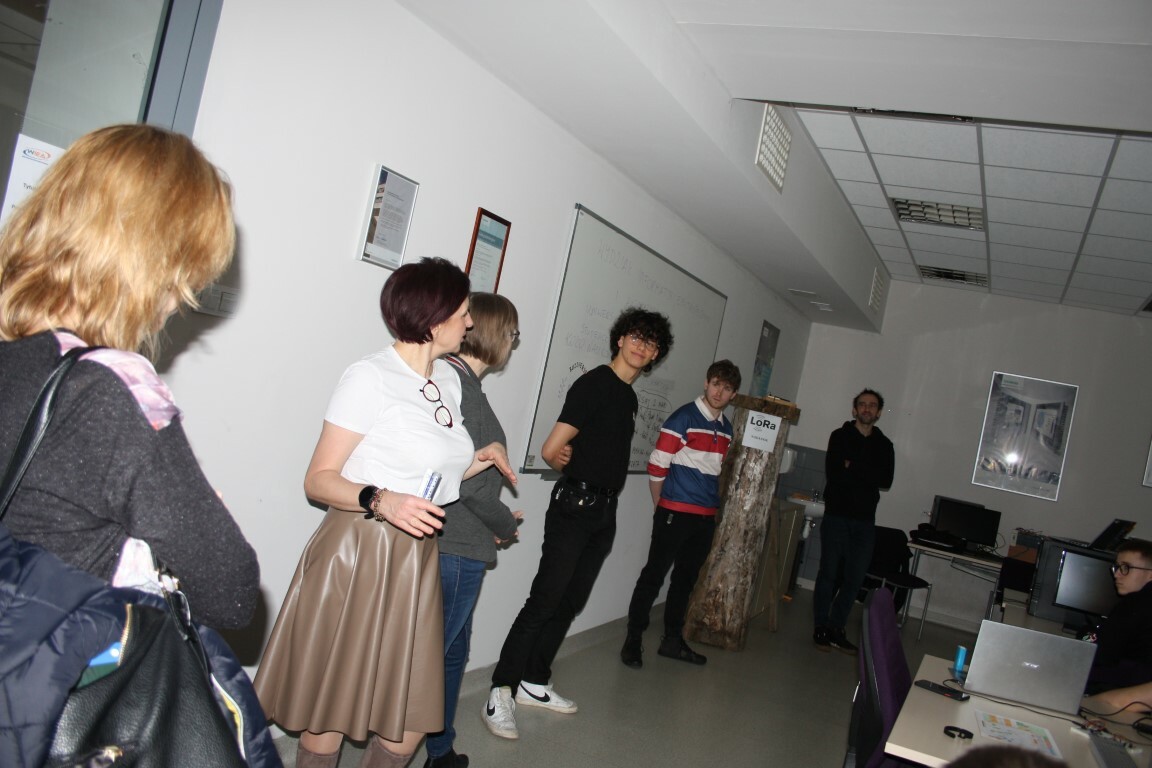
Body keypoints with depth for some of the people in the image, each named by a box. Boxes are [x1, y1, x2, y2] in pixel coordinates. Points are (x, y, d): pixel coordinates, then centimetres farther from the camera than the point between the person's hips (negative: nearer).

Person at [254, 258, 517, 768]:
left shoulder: (449, 380, 12)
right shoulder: (371, 377, -10)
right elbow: (319, 479, -12)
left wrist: (477, 460, 5)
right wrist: (380, 501, -27)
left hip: (417, 560, 7)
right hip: (356, 556, -6)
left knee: (411, 722, 8)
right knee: (329, 716, 5)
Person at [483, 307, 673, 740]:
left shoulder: (631, 398, 15)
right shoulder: (595, 383, -9)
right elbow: (551, 451, -13)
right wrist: (576, 474, 6)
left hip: (604, 510, 8)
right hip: (575, 505, -8)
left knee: (571, 603, 12)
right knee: (545, 599, -8)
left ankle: (534, 683, 24)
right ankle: (500, 694, -2)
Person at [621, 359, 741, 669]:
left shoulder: (726, 428, 10)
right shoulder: (684, 417, -11)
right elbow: (656, 466, -11)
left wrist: (713, 506, 17)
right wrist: (660, 508, -3)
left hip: (706, 518, 7)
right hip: (675, 514, -7)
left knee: (686, 580, 15)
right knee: (653, 576, 0)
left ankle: (672, 640, 28)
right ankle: (633, 640, 10)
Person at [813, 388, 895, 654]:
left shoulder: (884, 445, 10)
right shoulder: (840, 437, 0)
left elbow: (886, 481, -5)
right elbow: (833, 473, -14)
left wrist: (853, 468, -12)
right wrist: (867, 475, -9)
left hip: (865, 520, 3)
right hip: (837, 515, -3)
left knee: (855, 578, 5)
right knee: (829, 572, 1)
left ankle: (836, 629, 16)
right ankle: (821, 628, 11)